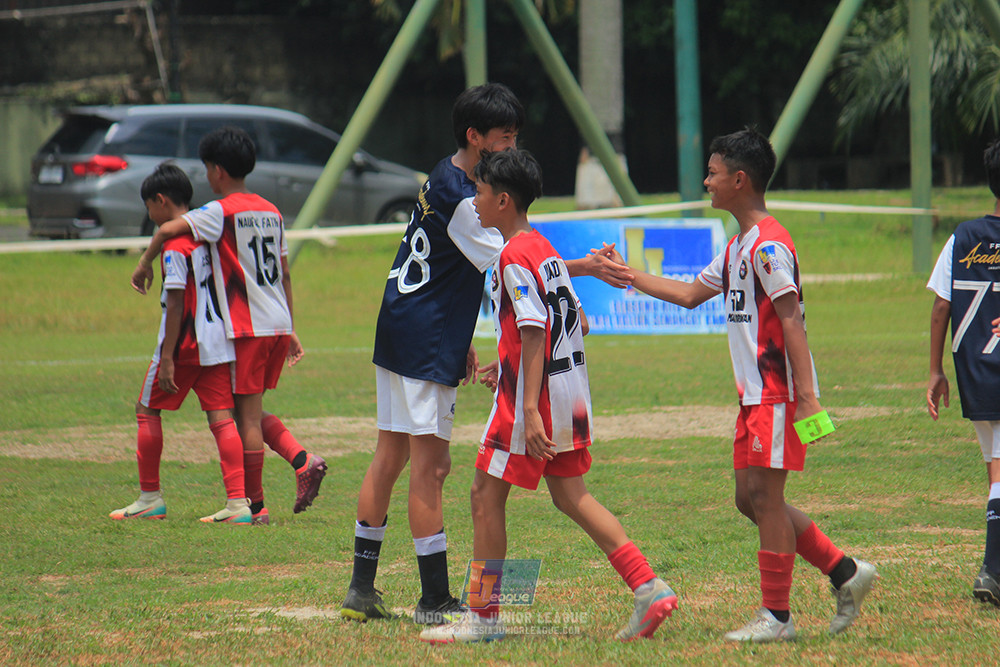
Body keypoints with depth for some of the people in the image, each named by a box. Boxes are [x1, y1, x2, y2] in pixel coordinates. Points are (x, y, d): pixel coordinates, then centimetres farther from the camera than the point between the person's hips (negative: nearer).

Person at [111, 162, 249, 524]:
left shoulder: (174, 245, -14)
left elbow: (176, 305, -18)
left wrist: (167, 359, -18)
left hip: (185, 343, -7)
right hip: (218, 341, 7)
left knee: (148, 410, 9)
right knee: (221, 418, 2)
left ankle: (150, 497, 13)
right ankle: (238, 503, -8)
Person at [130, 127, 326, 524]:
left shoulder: (222, 212, -9)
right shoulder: (271, 212, 13)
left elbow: (168, 230, -21)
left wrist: (144, 264, -4)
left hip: (247, 327, -7)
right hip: (279, 325, 7)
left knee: (247, 416, -1)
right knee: (252, 412, 18)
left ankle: (256, 505, 1)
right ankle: (304, 461, 1)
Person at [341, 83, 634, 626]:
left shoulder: (441, 181, 14)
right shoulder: (461, 199, -18)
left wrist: (460, 339, 23)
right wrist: (585, 268, -21)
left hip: (398, 336, 10)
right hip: (426, 345, -10)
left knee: (389, 459, 12)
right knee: (430, 464, -8)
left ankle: (362, 589, 17)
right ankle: (434, 601, -6)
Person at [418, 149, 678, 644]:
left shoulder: (514, 259, -14)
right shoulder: (545, 251, 14)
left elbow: (534, 332, -22)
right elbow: (578, 324, 19)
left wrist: (530, 409, -26)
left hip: (536, 394, -9)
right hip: (572, 389, 9)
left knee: (487, 496, 1)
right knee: (570, 495, 12)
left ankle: (484, 616, 6)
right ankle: (649, 590, 3)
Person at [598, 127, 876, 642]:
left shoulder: (769, 245, -15)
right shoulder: (739, 247, 16)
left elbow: (792, 320, -19)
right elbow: (690, 294, 28)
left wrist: (806, 398, -23)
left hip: (778, 393, -10)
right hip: (755, 394, 10)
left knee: (764, 494, -6)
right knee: (750, 498, 10)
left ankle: (777, 615, -1)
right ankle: (845, 572, 14)